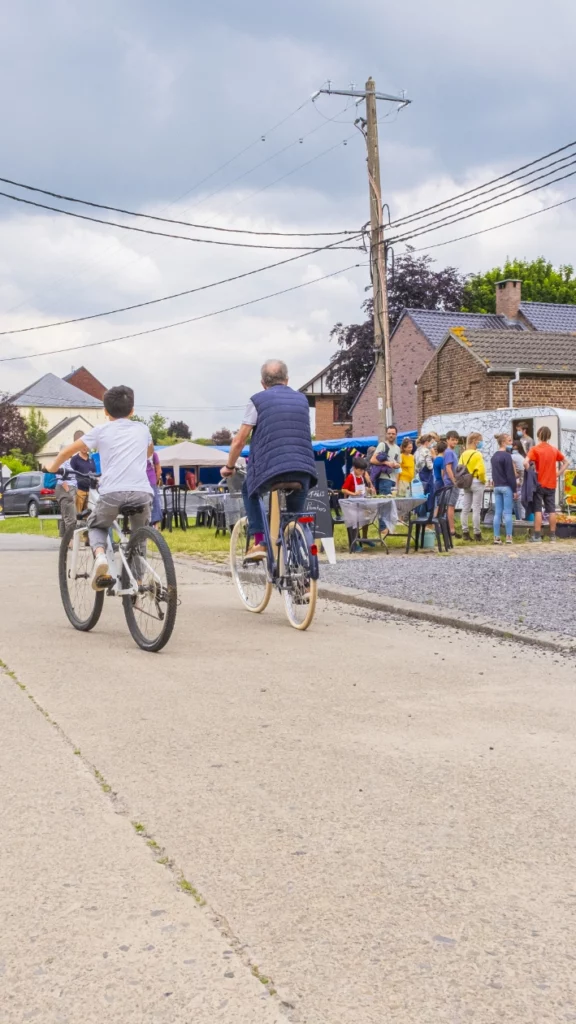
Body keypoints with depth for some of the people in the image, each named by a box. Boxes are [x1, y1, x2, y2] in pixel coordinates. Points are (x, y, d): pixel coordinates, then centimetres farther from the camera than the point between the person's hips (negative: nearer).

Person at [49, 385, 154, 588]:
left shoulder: (101, 431, 14)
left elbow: (67, 452, 16)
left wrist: (52, 470, 33)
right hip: (141, 492, 2)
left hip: (112, 492, -1)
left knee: (97, 526, 25)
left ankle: (100, 556, -5)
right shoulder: (142, 429, 21)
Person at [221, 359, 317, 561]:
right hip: (303, 470, 3)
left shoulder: (258, 400, 5)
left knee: (249, 491, 27)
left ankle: (259, 543, 13)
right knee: (295, 516, 24)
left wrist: (229, 466, 20)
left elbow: (239, 441, 4)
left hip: (270, 469, -3)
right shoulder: (302, 399, 19)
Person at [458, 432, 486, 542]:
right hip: (476, 482, -6)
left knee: (465, 509, 9)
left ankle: (465, 533, 12)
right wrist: (483, 480, -5)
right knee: (476, 509, -3)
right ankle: (477, 533, -1)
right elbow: (481, 470, -20)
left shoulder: (463, 454, 6)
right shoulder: (477, 454, -14)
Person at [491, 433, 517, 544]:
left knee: (497, 513, 6)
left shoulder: (494, 456, 13)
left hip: (496, 487, 7)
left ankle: (496, 537, 5)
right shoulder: (507, 456, -11)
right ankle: (509, 537, -3)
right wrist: (515, 489, -11)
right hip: (506, 487, -7)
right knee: (507, 513, -3)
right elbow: (510, 474, -13)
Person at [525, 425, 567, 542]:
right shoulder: (554, 450, 6)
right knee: (551, 510, 7)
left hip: (539, 483, -4)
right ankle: (553, 535, 10)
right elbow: (565, 462, 14)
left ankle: (537, 535, -2)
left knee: (538, 510, 0)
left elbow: (526, 463, -24)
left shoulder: (535, 449, -9)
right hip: (551, 484, 4)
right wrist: (558, 474, 9)